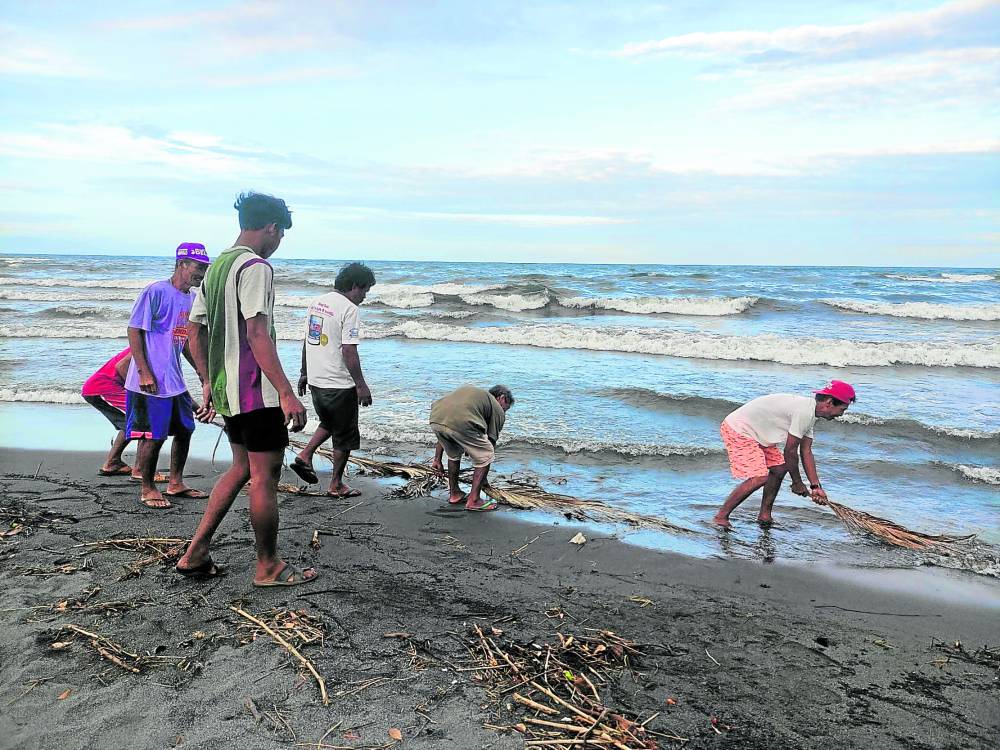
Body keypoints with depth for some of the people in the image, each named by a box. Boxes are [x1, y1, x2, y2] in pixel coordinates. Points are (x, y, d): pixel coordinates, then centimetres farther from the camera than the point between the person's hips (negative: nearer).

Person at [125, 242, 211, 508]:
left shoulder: (191, 298, 11)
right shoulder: (156, 292, -14)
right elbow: (134, 330, -15)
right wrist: (144, 373, -19)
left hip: (175, 381, 9)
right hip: (151, 382, -9)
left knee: (185, 430, 15)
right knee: (153, 436, -1)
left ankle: (175, 484, 30)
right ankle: (148, 489, 16)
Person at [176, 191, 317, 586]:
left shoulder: (216, 266, 15)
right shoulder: (255, 266, -14)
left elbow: (195, 331, 18)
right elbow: (256, 334, -23)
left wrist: (208, 383, 24)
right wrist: (287, 393, -25)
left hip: (226, 388, 9)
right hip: (257, 390, -9)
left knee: (241, 467, 19)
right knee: (265, 476, 1)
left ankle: (195, 554, 20)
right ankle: (269, 567, 13)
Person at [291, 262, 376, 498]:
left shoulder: (316, 302, 9)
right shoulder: (349, 309, -17)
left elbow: (307, 341, 15)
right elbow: (349, 351, -21)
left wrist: (304, 373, 23)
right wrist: (361, 385, -15)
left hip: (315, 380, 8)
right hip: (339, 384, -8)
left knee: (328, 424, 29)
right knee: (345, 436, 7)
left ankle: (304, 456, 14)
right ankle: (336, 485, 16)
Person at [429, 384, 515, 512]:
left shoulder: (471, 391, 39)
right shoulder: (497, 410, 22)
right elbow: (491, 442, 24)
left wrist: (437, 459, 39)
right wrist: (484, 479, 36)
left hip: (435, 420, 7)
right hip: (461, 423, -7)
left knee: (453, 455, 32)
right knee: (485, 457, 15)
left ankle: (454, 494, 40)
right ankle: (473, 501, 18)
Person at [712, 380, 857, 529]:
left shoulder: (810, 413, 8)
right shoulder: (804, 411, -24)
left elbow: (806, 452, 11)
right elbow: (790, 451, -18)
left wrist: (816, 487, 8)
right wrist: (797, 483, -4)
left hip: (754, 431, 11)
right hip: (737, 429, -11)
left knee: (779, 468, 10)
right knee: (759, 478, -16)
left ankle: (764, 516, 19)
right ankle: (721, 517, -8)